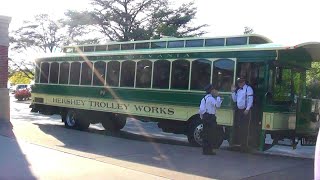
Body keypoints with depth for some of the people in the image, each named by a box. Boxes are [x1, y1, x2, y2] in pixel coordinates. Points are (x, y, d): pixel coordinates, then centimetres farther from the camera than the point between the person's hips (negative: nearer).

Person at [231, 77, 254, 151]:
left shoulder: (248, 88, -6)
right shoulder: (238, 90, 17)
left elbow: (250, 100, -12)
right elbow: (235, 100, 15)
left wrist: (247, 109, -18)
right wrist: (233, 92, 4)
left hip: (245, 111, -7)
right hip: (238, 110, 7)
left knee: (244, 128, -7)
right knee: (237, 126, 8)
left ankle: (244, 145, -2)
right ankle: (237, 143, 17)